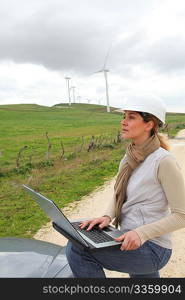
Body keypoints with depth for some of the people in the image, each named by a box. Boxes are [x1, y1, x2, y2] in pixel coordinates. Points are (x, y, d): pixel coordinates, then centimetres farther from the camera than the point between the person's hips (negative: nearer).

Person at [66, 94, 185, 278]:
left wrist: (141, 233, -28)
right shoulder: (131, 158, 4)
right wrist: (107, 216, -9)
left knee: (77, 249, -19)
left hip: (151, 248, -7)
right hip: (133, 242, 8)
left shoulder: (164, 161, -20)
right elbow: (118, 195, 11)